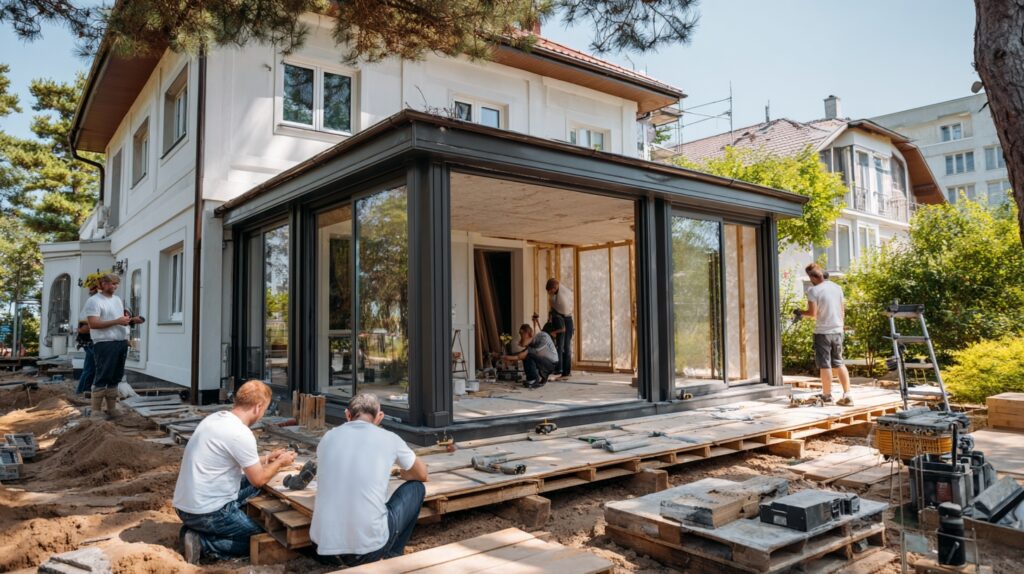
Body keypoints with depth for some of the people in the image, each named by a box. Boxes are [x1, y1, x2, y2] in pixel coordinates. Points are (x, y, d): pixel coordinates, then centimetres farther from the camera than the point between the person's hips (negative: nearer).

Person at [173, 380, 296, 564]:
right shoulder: (241, 434, -21)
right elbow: (258, 480, -10)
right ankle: (202, 542, -6)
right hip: (206, 512, -8)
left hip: (184, 505, 8)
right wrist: (279, 463, 7)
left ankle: (198, 529, 10)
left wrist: (266, 459, 23)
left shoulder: (215, 418, 5)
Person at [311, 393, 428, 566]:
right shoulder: (389, 438, 0)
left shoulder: (328, 437, 8)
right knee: (416, 488, 19)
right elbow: (422, 475, 19)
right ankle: (391, 559, 21)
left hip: (324, 548, 4)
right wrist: (404, 475, 42)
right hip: (368, 548, -4)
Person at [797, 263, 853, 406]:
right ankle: (847, 395, 10)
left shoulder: (814, 290, -14)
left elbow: (813, 313, -18)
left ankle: (827, 396, 11)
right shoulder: (837, 287, 6)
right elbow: (843, 310, 11)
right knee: (839, 363, 14)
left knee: (824, 365, 4)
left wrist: (801, 312, 0)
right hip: (837, 331, 6)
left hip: (823, 332, -6)